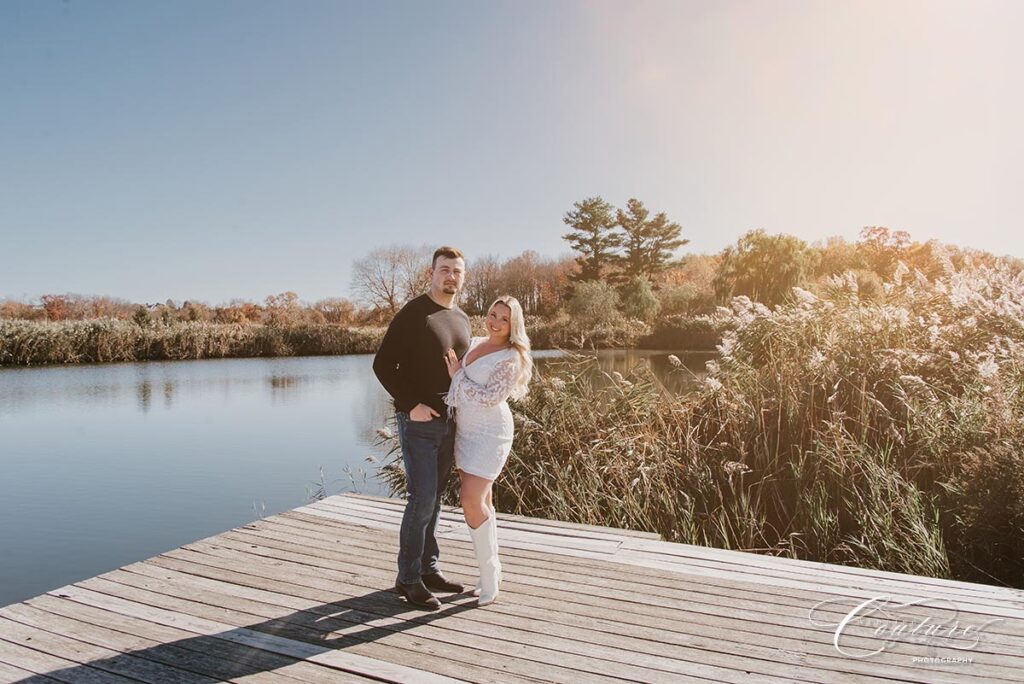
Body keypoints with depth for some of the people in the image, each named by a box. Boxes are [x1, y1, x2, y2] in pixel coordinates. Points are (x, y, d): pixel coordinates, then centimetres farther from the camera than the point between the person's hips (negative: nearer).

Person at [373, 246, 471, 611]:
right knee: (422, 499, -5)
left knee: (434, 499, 14)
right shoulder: (413, 314, -10)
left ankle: (429, 569, 26)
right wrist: (411, 404, -18)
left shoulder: (463, 320, 12)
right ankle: (408, 578, 10)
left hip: (448, 423, 7)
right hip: (418, 422, -7)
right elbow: (383, 365, -12)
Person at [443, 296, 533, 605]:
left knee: (471, 501, -11)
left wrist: (457, 376, -12)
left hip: (489, 433, -7)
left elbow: (489, 397, -18)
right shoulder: (474, 343, 11)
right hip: (465, 430, 7)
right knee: (481, 501, 11)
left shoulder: (511, 358, -11)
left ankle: (489, 574, 6)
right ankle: (492, 568, 23)